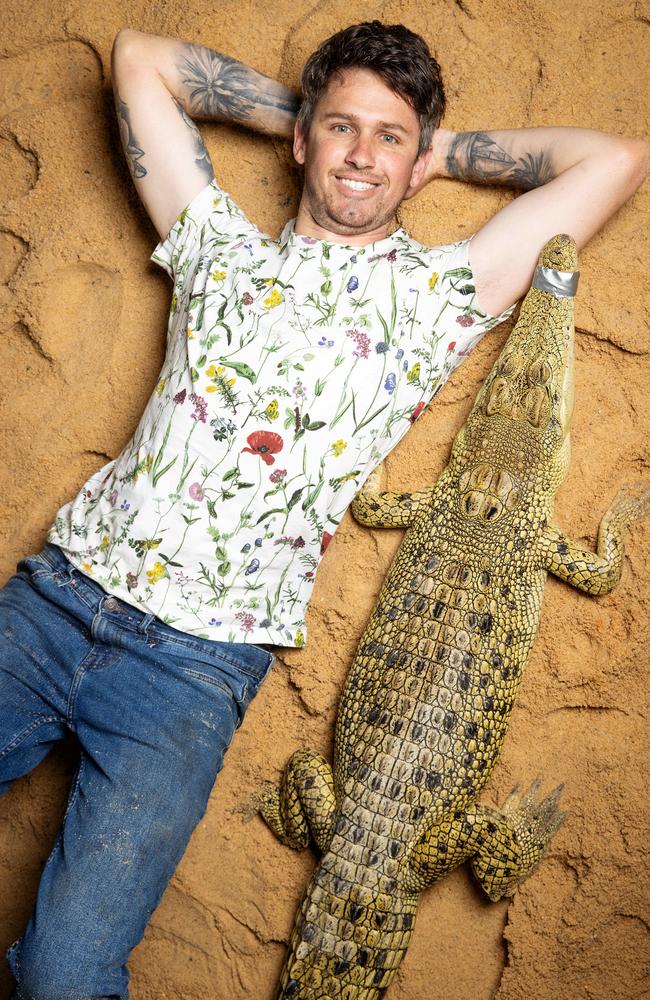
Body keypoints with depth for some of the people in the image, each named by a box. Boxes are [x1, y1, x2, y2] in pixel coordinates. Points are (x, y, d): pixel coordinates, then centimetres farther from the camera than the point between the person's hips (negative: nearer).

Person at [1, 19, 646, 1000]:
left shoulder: (437, 295, 6)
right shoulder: (221, 246, 13)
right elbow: (140, 56, 20)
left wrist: (446, 149, 12)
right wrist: (296, 110, 19)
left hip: (197, 655, -3)